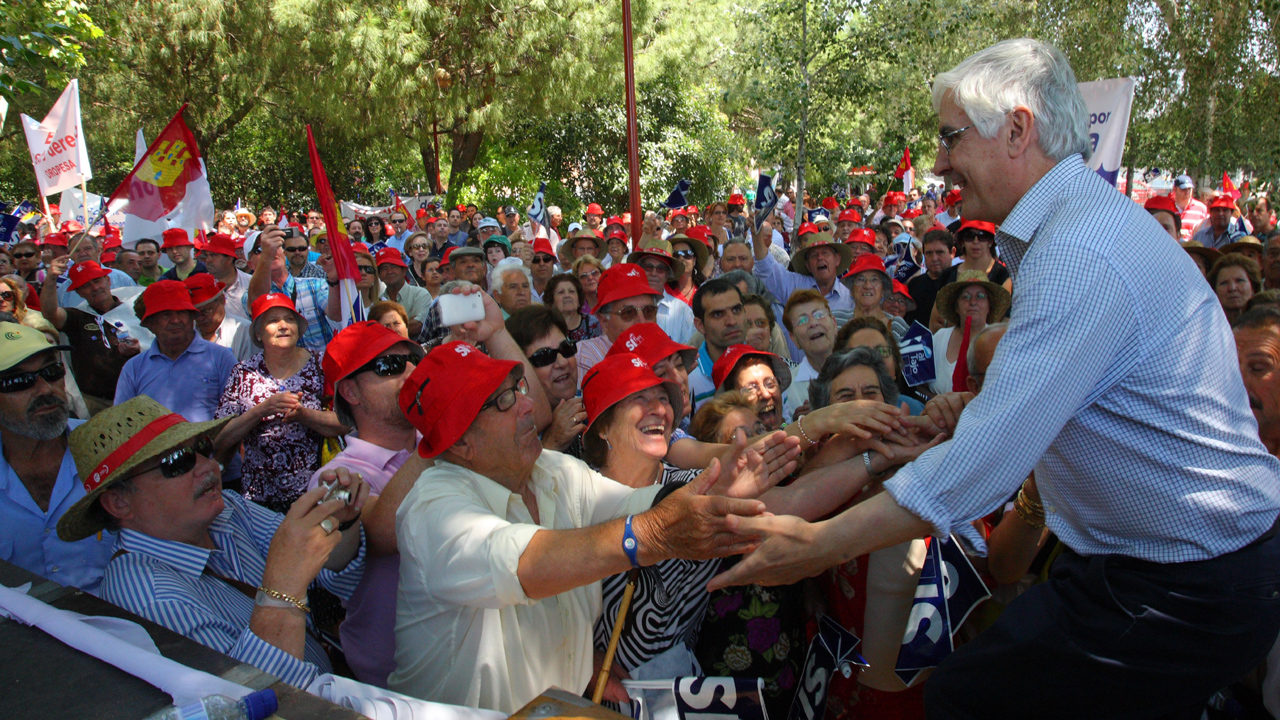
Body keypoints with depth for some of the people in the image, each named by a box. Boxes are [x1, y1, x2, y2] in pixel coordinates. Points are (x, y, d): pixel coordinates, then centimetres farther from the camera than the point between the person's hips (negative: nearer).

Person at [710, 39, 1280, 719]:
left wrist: (816, 546, -24)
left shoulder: (1080, 255, -26)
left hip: (1187, 590, -9)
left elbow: (984, 459, -30)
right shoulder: (1089, 218, 9)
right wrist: (981, 408, 1)